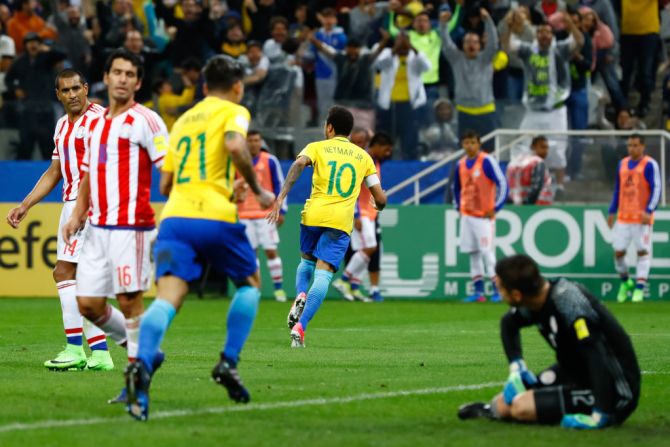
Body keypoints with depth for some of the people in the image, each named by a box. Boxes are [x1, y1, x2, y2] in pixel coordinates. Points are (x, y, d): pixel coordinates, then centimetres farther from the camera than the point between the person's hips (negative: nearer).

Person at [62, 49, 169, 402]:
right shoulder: (95, 124, 17)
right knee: (87, 303, 4)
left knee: (129, 300, -6)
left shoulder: (144, 120, -5)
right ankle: (141, 349, 23)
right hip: (98, 227, 7)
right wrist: (77, 216, 14)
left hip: (131, 226, -7)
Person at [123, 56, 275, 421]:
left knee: (167, 299, -12)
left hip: (174, 216, 4)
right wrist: (257, 190, -3)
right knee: (250, 283, 22)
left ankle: (141, 366, -39)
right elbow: (235, 146, -15)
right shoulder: (233, 112, 8)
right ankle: (228, 363, 9)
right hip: (215, 217, -4)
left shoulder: (183, 120, 25)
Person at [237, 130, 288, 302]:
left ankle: (279, 288, 0)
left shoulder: (270, 161, -1)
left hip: (266, 213, -2)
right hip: (245, 215, 2)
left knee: (271, 250, -6)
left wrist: (281, 211, -2)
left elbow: (279, 186, 2)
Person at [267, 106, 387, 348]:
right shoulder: (363, 156, 17)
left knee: (307, 261, 26)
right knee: (323, 274, -6)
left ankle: (300, 295, -4)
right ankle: (299, 327, -21)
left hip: (314, 215, 0)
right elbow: (380, 198, 15)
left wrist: (281, 197, -18)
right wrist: (378, 206, 40)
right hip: (342, 220, 0)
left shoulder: (317, 147, 11)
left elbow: (299, 164, -12)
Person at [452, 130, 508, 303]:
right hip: (467, 215, 7)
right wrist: (459, 207, 18)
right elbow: (456, 187, 26)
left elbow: (502, 183, -12)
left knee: (487, 252, -12)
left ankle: (497, 290, -8)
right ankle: (478, 291, 10)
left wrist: (495, 207, -12)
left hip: (484, 215, -7)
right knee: (473, 253, 6)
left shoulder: (487, 161, -10)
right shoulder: (461, 164, 10)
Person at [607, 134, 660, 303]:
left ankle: (639, 288, -2)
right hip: (623, 217, 5)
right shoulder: (622, 164, 14)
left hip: (642, 217, -5)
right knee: (618, 251, 1)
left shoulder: (650, 165, -4)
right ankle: (625, 282, 22)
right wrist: (612, 211, 16)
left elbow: (656, 189, -9)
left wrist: (649, 211, -19)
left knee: (643, 252, -3)